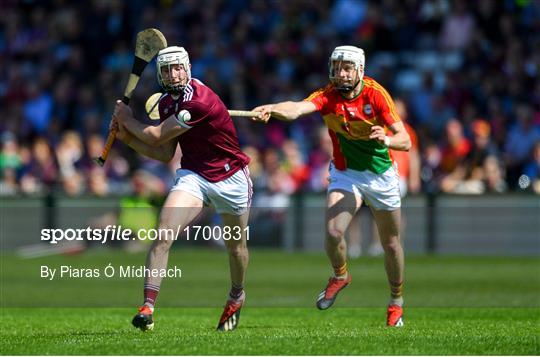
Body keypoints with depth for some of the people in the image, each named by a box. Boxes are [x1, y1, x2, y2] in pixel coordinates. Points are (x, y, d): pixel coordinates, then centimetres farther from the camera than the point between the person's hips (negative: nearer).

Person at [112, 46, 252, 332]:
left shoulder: (199, 101, -25)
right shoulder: (166, 103, 2)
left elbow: (156, 137, -20)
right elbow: (165, 154, 8)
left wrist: (127, 119, -5)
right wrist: (127, 137, 0)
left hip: (231, 177, -5)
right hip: (192, 176, 5)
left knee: (236, 247, 14)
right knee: (163, 237, -19)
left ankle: (236, 297, 44)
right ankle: (147, 307, -24)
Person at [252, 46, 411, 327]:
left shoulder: (376, 94, -19)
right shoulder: (328, 96, -18)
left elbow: (405, 140, -20)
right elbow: (297, 109, -40)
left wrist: (386, 140, -43)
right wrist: (271, 109, -61)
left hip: (380, 175, 0)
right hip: (344, 174, 0)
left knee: (390, 243, 9)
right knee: (333, 233, -20)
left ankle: (396, 301, 33)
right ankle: (340, 276, 13)